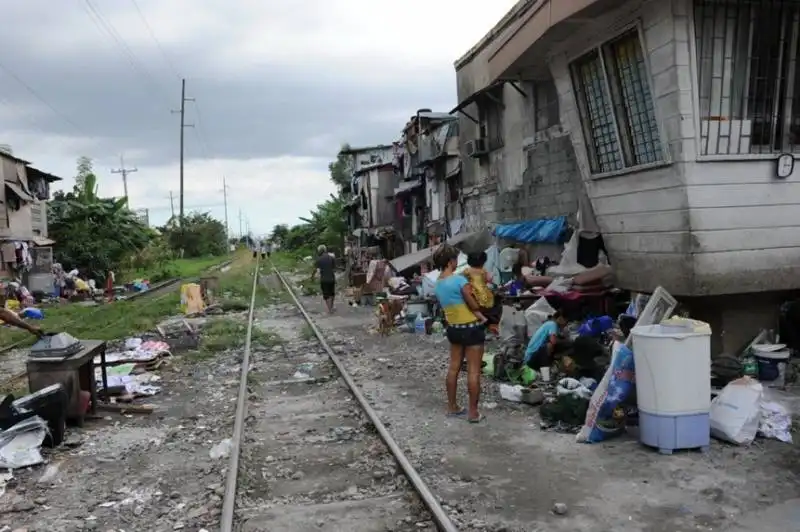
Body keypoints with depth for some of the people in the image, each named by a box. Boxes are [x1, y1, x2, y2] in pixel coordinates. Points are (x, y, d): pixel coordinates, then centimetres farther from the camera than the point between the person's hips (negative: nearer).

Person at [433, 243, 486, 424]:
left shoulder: (438, 284, 5)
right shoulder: (459, 280, -19)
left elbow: (450, 304, 8)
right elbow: (474, 306, -15)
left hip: (453, 328, 8)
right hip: (471, 328, -8)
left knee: (454, 367, 14)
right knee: (473, 371, -1)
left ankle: (452, 407, 23)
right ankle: (473, 412, 3)